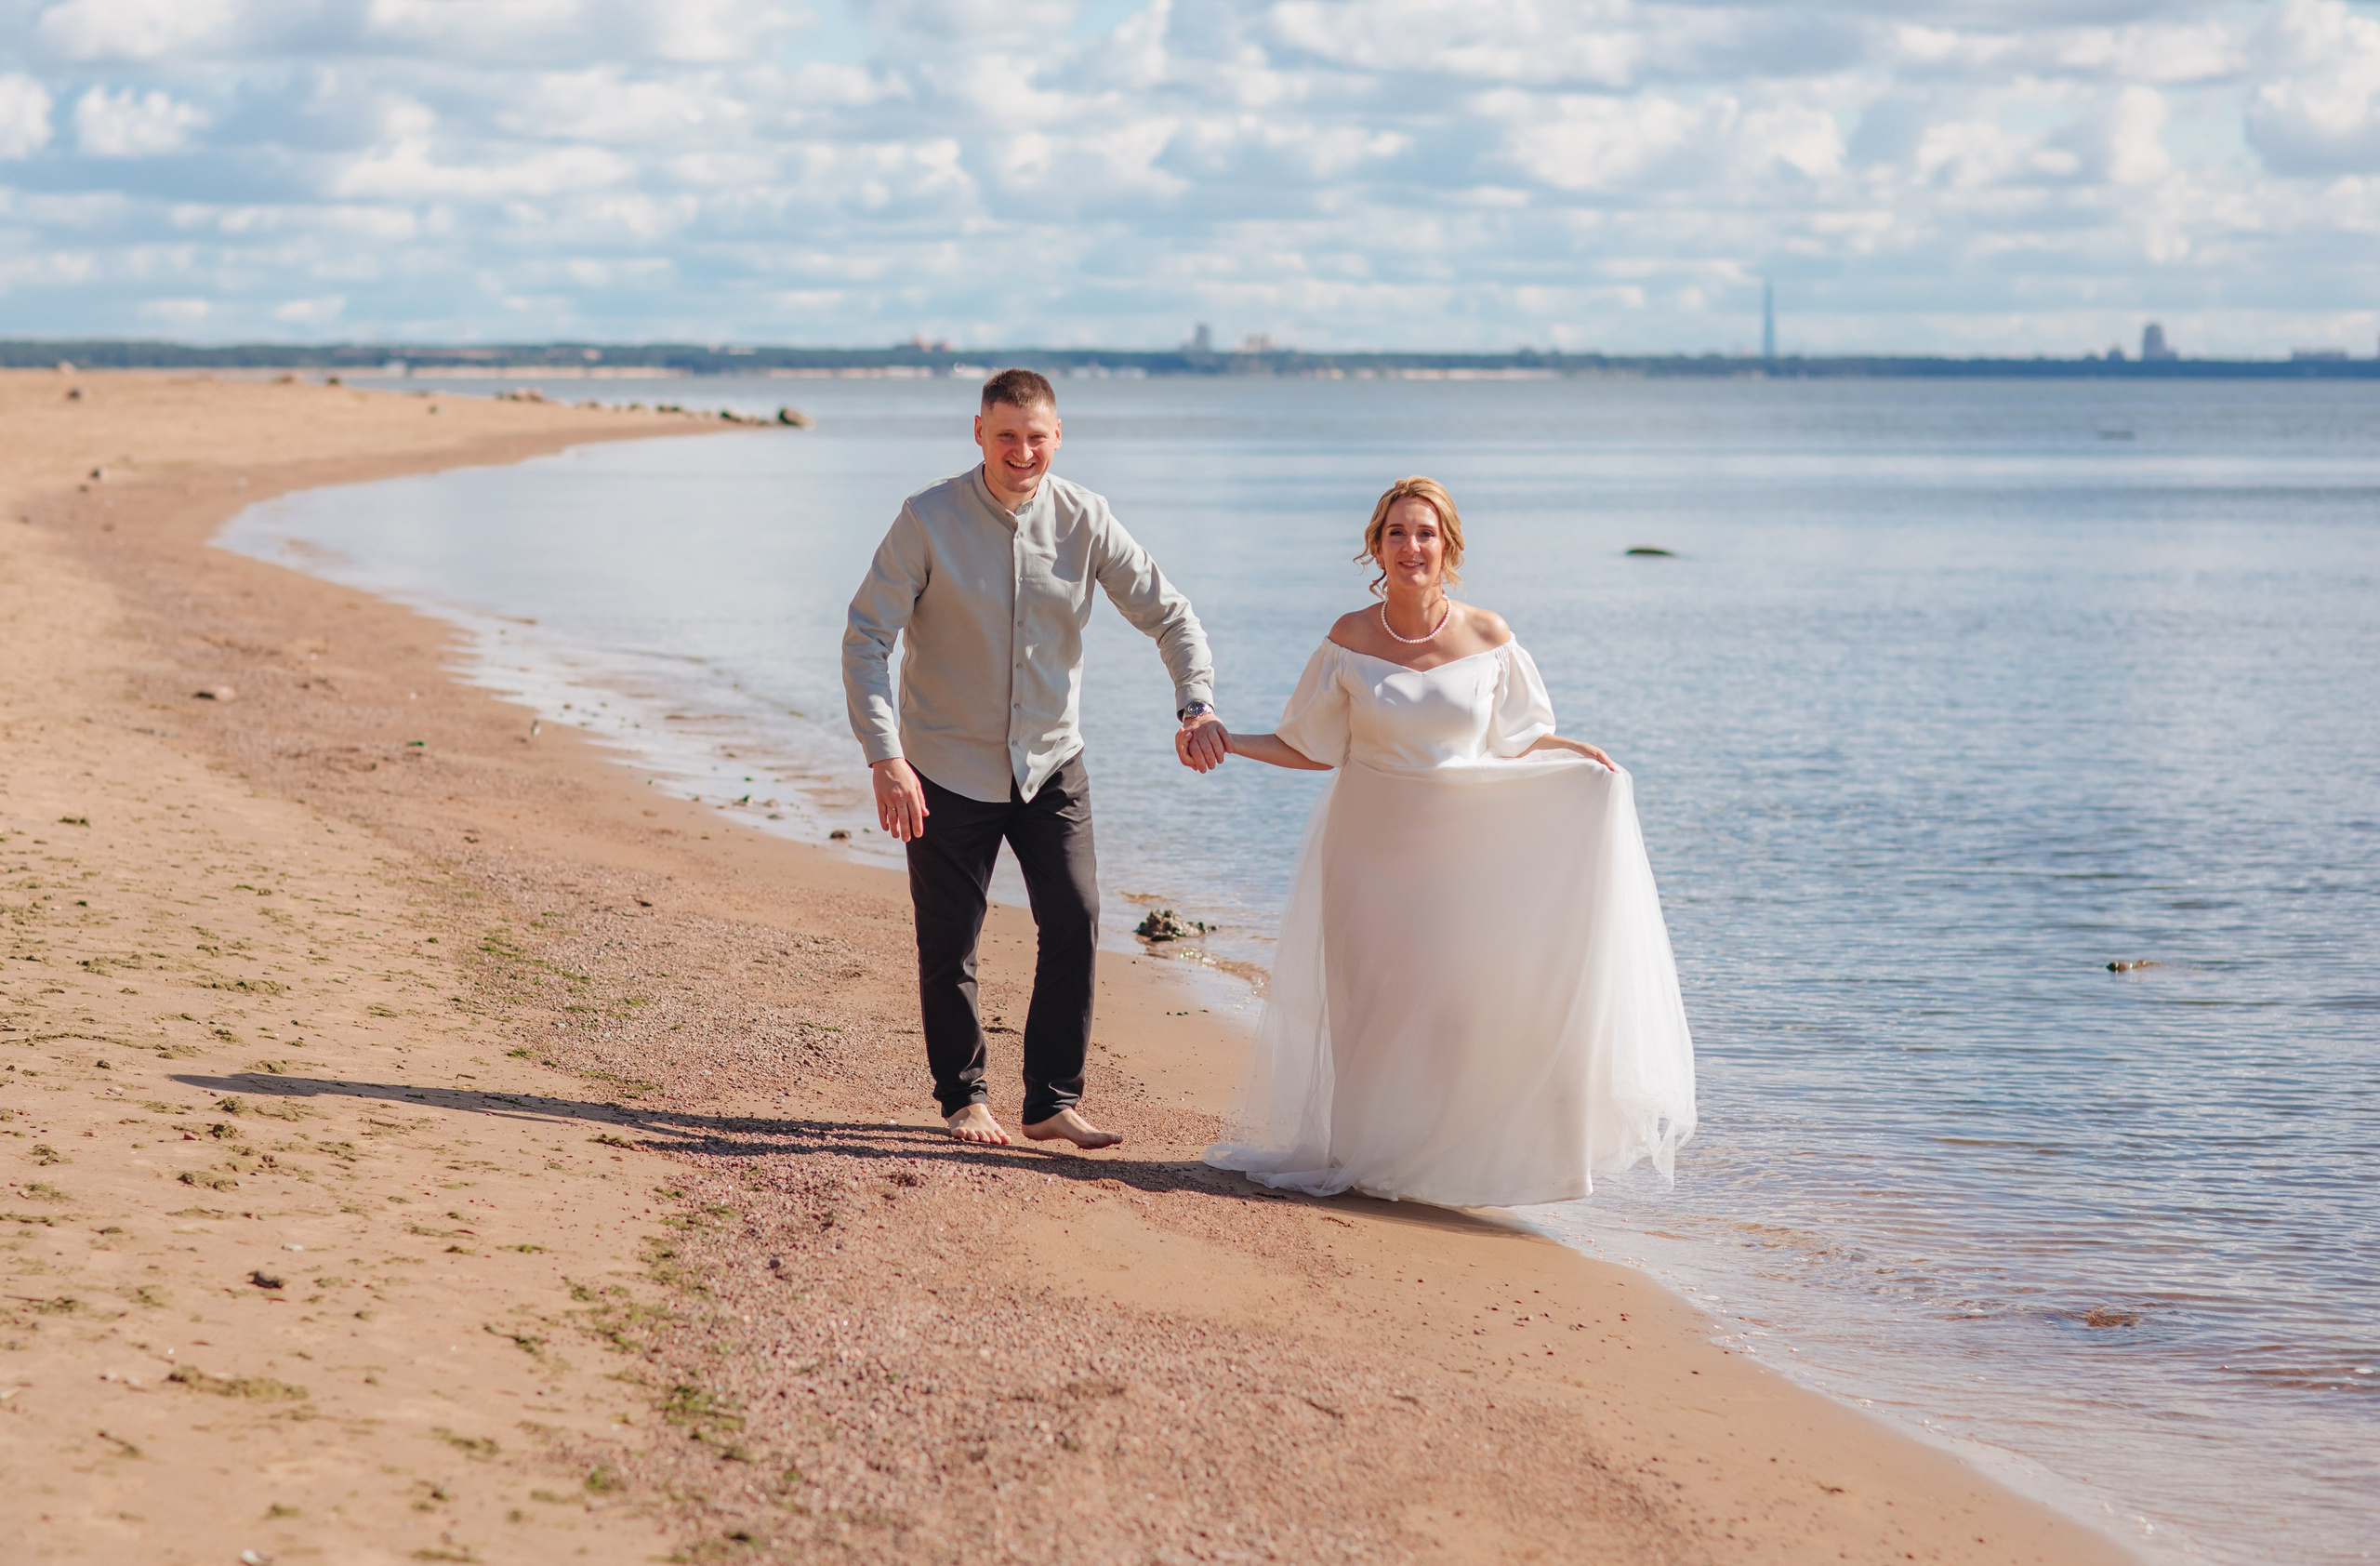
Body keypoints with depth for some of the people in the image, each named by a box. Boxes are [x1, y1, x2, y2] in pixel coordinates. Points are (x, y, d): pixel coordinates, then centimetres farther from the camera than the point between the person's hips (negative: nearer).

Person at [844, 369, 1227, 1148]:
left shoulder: (1084, 519, -6)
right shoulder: (928, 520, -14)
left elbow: (1169, 614, -1)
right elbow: (865, 637, -14)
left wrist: (1195, 704, -19)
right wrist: (886, 759, -23)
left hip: (1050, 763, 3)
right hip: (949, 768, -2)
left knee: (1074, 921, -7)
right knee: (949, 945, 4)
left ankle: (1053, 1103, 4)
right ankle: (963, 1098, 24)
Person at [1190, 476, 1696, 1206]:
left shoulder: (1488, 639, -4)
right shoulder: (1350, 641, -3)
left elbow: (1515, 738, 7)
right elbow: (1313, 748, 4)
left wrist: (1576, 754, -11)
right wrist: (1227, 742, -6)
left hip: (1462, 847, 0)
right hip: (1373, 846, 0)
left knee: (1459, 998, -4)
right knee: (1370, 1004, 2)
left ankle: (1455, 1155, 9)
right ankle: (1366, 1153, 15)